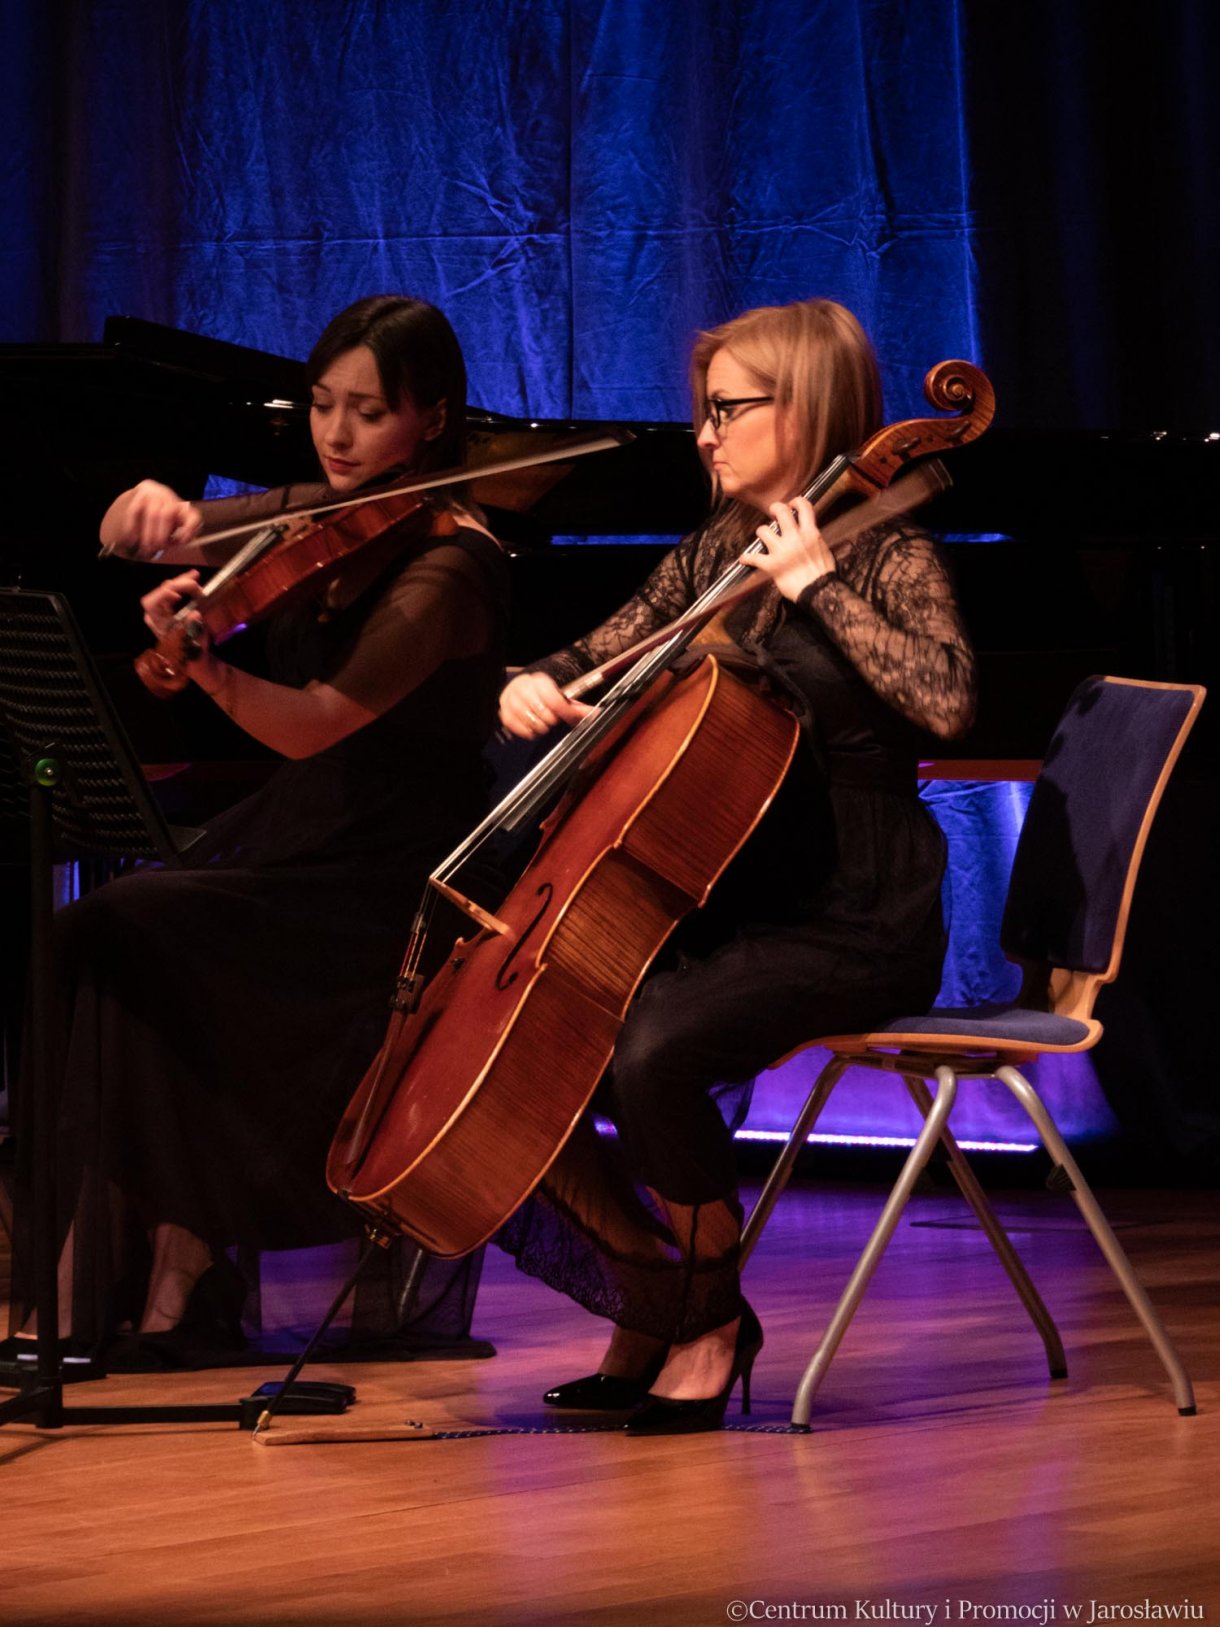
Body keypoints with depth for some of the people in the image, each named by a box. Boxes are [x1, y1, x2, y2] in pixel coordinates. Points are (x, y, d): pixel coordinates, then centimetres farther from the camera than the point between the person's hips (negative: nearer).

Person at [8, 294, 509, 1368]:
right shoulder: (319, 518, 9)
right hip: (290, 840, 7)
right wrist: (150, 509, -9)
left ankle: (173, 1288, -18)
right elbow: (125, 540, 14)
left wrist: (203, 664, -40)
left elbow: (313, 722, -24)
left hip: (386, 892, -7)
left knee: (127, 942, -25)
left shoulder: (449, 563, -14)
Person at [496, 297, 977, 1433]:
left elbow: (944, 701, -25)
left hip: (849, 920, -7)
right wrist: (536, 689, -2)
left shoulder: (885, 557, -7)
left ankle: (715, 1317, -8)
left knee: (649, 1054, -32)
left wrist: (815, 580, -20)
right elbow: (599, 657, 22)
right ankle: (650, 1297, 7)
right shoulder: (715, 554, 14)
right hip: (727, 899, 8)